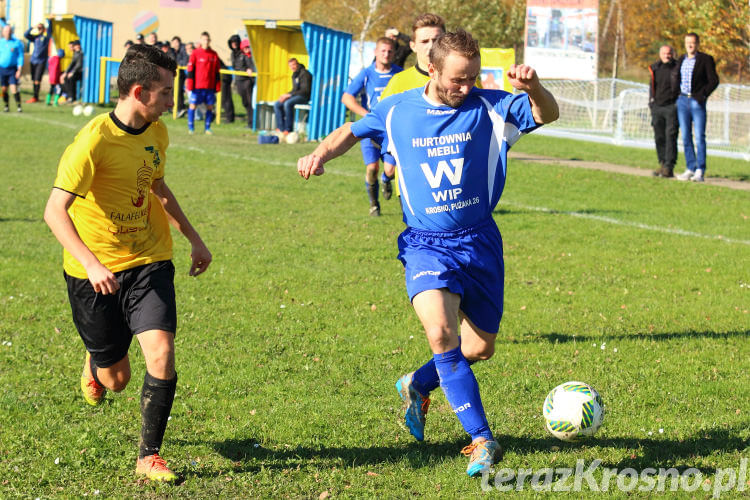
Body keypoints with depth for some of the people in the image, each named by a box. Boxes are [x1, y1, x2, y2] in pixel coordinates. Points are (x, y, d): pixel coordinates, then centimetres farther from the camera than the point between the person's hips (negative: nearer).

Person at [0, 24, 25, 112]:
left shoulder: (17, 43, -1)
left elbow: (20, 57, -2)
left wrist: (19, 70, -10)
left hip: (13, 69, -3)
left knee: (14, 88, -13)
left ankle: (18, 106, -6)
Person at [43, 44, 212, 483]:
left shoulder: (157, 133, 1)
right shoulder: (94, 140, -21)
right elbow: (55, 211, -24)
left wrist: (194, 239, 21)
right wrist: (92, 265, -35)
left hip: (149, 261, 4)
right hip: (96, 271, -4)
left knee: (162, 353, -15)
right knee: (116, 378, 7)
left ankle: (149, 456, 1)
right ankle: (95, 364, 47)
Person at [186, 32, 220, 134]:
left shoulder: (214, 55, 8)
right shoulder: (195, 53, -1)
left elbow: (217, 72, 14)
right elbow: (190, 70, -1)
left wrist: (217, 86, 11)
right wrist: (189, 86, -6)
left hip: (210, 87, 3)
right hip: (197, 86, -3)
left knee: (210, 106, 3)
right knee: (193, 105, -2)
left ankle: (207, 128, 13)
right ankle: (191, 127, 8)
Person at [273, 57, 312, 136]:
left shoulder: (304, 73, -13)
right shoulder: (294, 75, 17)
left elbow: (305, 90, -19)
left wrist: (289, 95, -19)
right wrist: (286, 95, 3)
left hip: (304, 97, -10)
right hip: (296, 96, 10)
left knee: (287, 103, -35)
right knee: (277, 104, -5)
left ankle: (288, 129, -29)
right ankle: (281, 128, -9)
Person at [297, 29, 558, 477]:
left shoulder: (489, 108, -5)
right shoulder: (397, 111, -1)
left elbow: (548, 114, -14)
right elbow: (351, 132, 16)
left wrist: (533, 86, -34)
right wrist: (321, 154, -3)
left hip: (480, 240, 2)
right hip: (426, 244, -2)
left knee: (481, 347, 10)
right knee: (441, 333, -25)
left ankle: (417, 385, 41)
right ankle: (482, 439, -18)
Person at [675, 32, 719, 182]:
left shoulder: (706, 59, -2)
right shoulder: (681, 60, 15)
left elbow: (714, 80, -5)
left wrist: (702, 96, -13)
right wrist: (676, 96, 8)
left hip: (697, 101, -5)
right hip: (682, 100, 5)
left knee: (699, 137, -8)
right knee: (686, 137, 5)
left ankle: (700, 171, -8)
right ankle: (690, 169, 10)